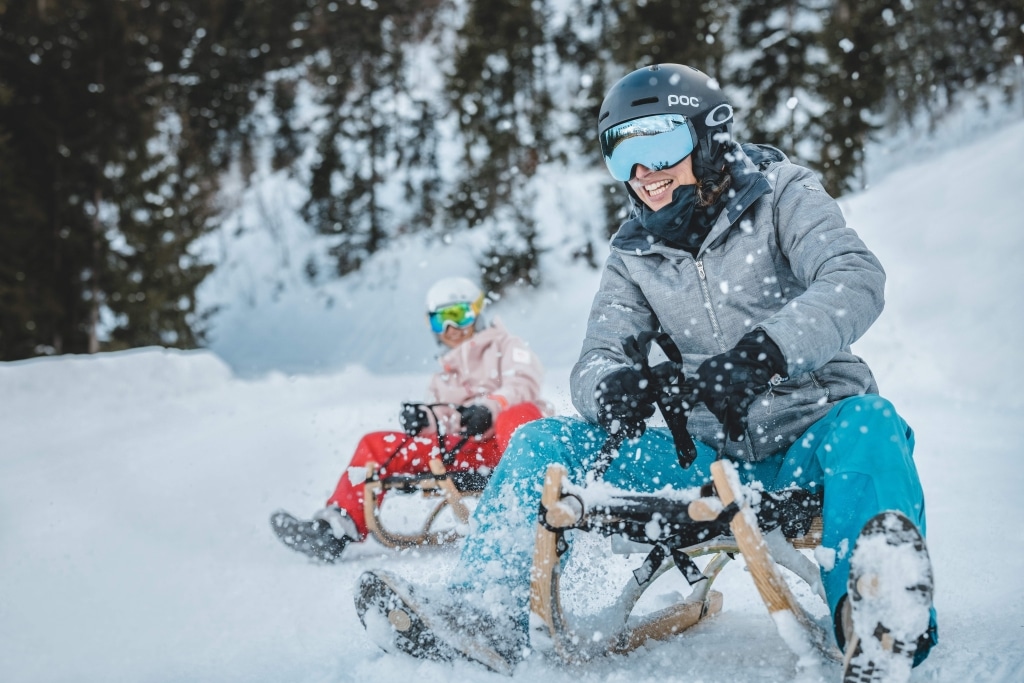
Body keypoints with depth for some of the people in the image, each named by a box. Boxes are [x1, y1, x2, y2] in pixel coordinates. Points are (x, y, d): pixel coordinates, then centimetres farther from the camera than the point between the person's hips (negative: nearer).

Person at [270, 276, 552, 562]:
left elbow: (524, 386, -5)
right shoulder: (443, 379, 31)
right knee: (377, 445, -2)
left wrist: (488, 409, -24)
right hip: (466, 454, 6)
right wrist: (424, 420, -7)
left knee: (517, 415, -40)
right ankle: (334, 530, -14)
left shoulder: (505, 347, 15)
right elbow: (443, 429, 18)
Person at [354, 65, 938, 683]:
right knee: (544, 442, -7)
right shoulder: (638, 256, 9)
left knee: (868, 421, -38)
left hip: (810, 443, -4)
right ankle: (484, 614, -14)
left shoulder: (781, 196, -4)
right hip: (711, 455, 4)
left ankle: (877, 627, -58)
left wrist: (760, 354, -41)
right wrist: (611, 385, -28)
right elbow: (597, 355, -1)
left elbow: (856, 278, -23)